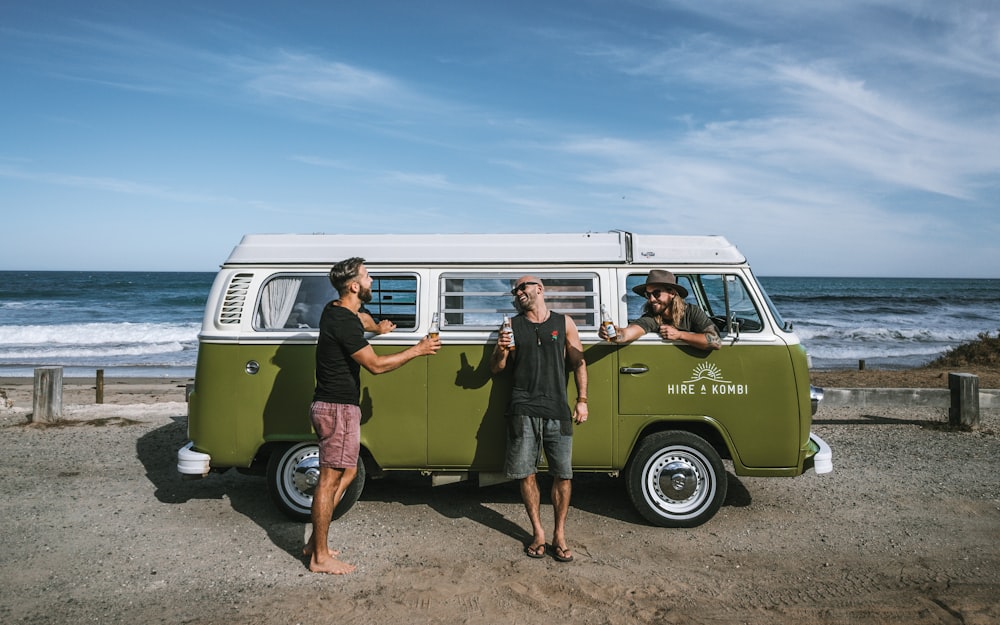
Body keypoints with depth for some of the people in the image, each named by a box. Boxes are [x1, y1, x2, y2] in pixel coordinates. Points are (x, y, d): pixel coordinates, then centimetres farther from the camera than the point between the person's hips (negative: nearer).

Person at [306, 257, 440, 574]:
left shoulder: (334, 311, 10)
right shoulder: (345, 322, -21)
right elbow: (375, 365, -18)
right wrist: (417, 350, -10)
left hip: (333, 405, 10)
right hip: (338, 408, -10)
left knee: (347, 473, 17)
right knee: (331, 479, -2)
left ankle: (316, 541, 25)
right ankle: (320, 557, 8)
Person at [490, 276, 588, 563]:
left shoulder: (564, 323, 10)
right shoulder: (512, 325, 11)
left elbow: (578, 363, 11)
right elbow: (495, 369, 13)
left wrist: (582, 400, 3)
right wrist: (501, 351, -9)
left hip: (558, 410, 0)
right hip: (523, 410, 1)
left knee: (563, 475, 0)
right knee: (526, 474, 2)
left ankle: (559, 535, 15)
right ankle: (538, 533, 18)